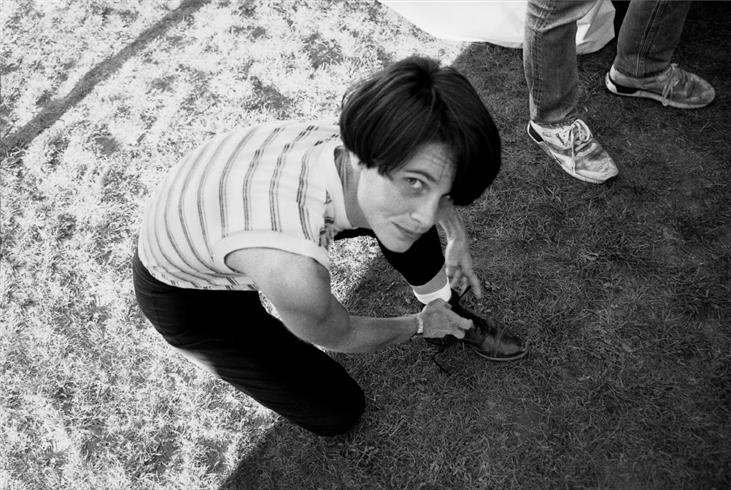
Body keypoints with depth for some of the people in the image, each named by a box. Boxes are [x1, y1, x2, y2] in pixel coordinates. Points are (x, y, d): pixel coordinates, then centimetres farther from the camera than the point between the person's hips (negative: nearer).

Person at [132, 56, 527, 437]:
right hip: (183, 295, -5)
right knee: (339, 411, 1)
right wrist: (418, 325, -2)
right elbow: (341, 337, -19)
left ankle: (450, 317, 21)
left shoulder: (360, 143, -27)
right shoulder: (294, 271, -45)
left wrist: (457, 237, 11)